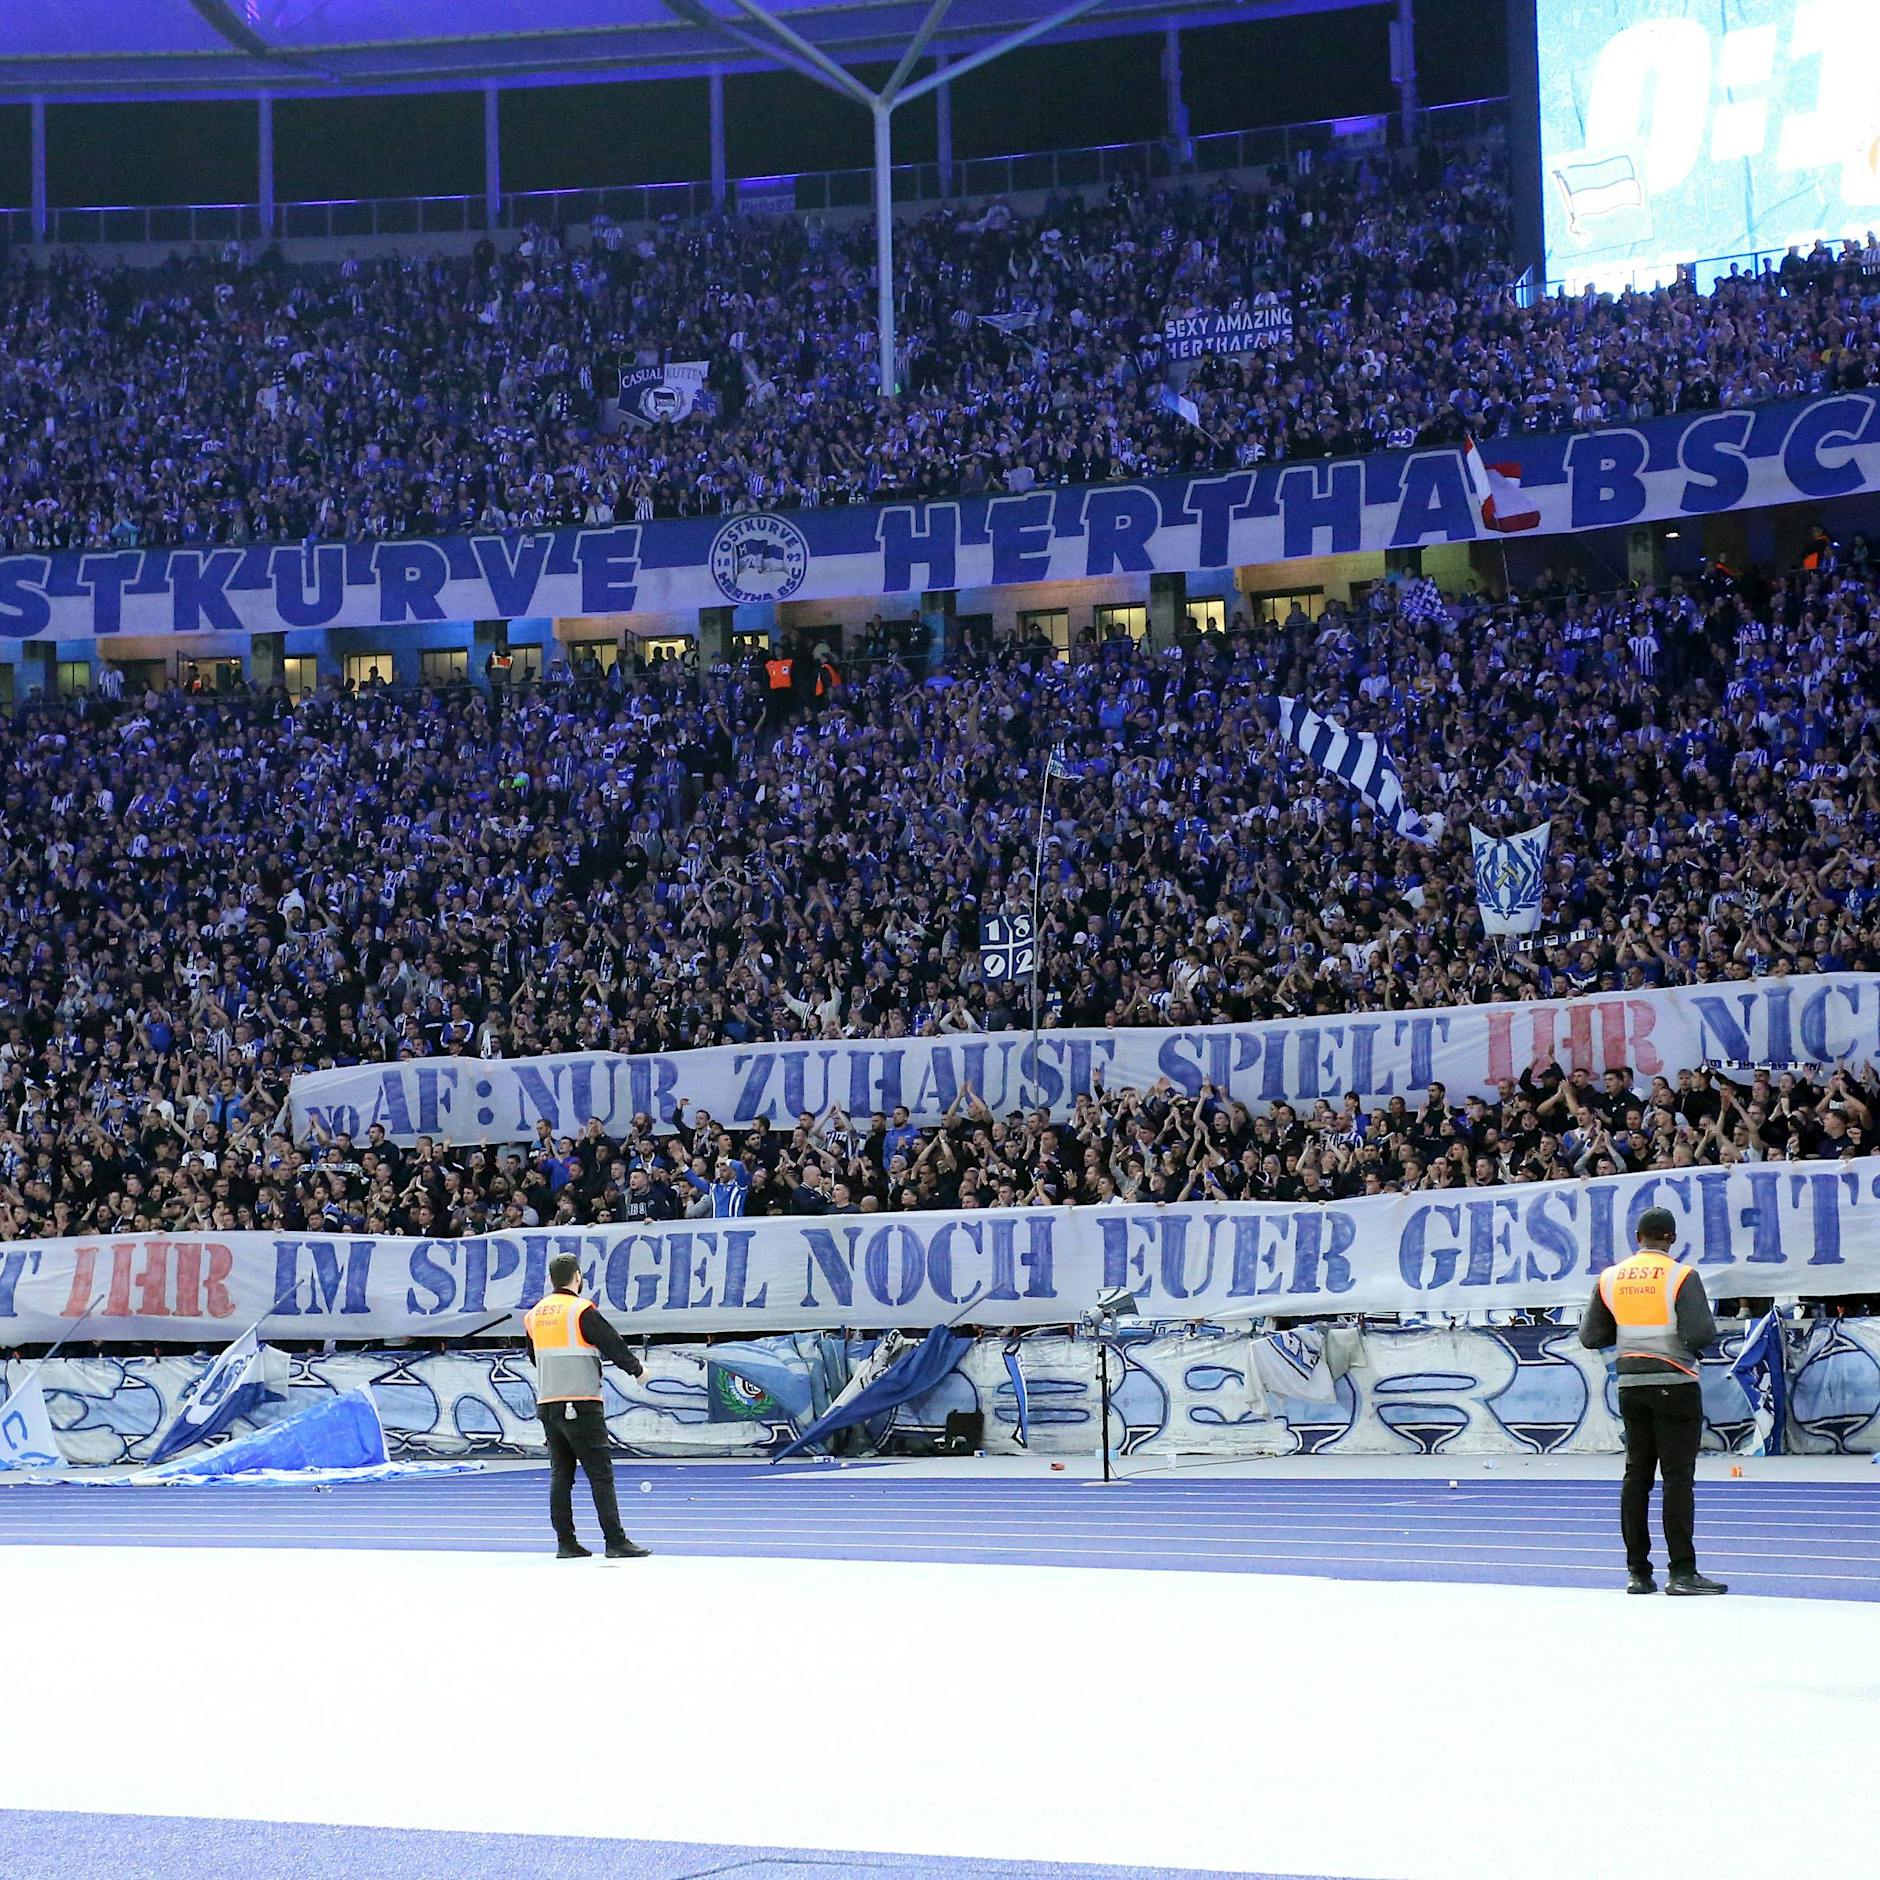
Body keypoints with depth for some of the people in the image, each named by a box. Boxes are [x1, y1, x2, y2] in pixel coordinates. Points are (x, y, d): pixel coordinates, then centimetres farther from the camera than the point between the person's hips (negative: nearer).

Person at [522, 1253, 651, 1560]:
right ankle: (616, 1542, -8)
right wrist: (637, 1369, 10)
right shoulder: (582, 1311, -10)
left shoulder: (534, 1315, 10)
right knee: (601, 1474, -5)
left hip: (547, 1405, 6)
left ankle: (565, 1542, 7)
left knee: (560, 1474, 9)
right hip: (581, 1405, -6)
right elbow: (613, 1344, -7)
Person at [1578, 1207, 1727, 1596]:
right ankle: (1682, 1571, -8)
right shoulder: (1681, 1276, -10)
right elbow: (1700, 1333, -20)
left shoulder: (1610, 1278, 4)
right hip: (1675, 1385, -5)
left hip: (1630, 1385, 5)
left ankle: (1637, 1571, 11)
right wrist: (1703, 1332, 3)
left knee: (1636, 1476, 10)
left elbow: (1590, 1337, 7)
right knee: (1678, 1476, -4)